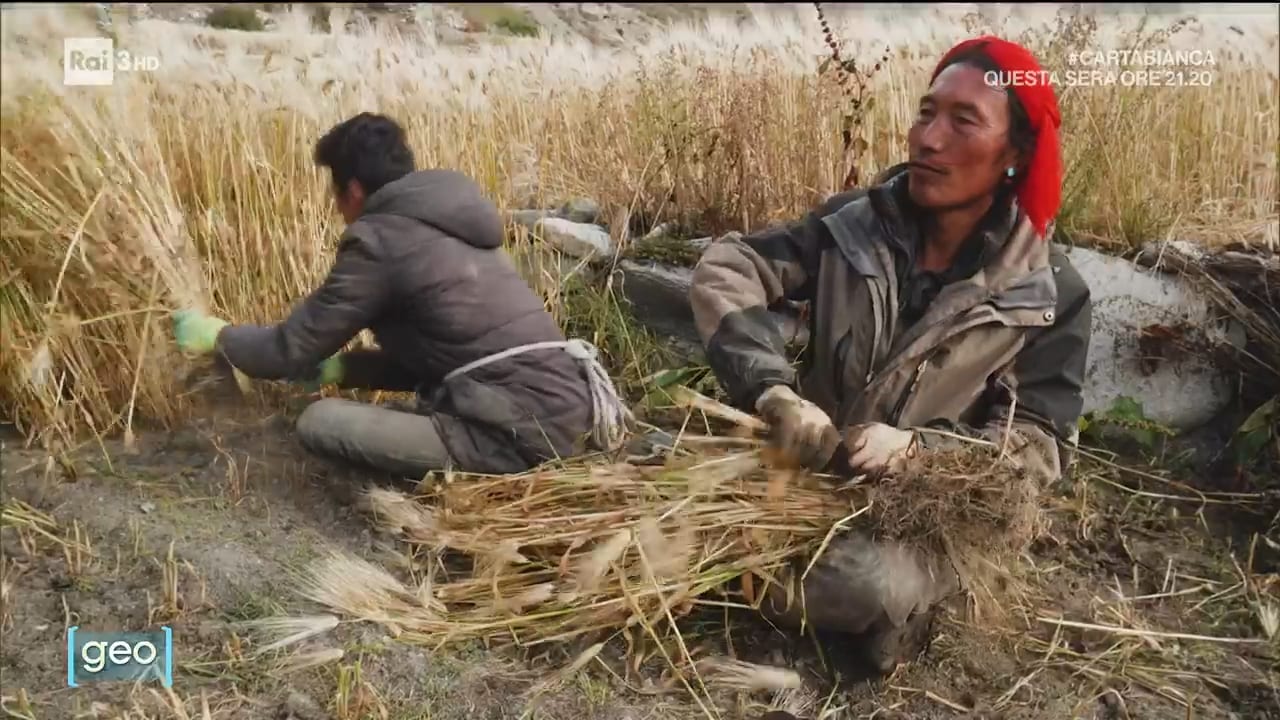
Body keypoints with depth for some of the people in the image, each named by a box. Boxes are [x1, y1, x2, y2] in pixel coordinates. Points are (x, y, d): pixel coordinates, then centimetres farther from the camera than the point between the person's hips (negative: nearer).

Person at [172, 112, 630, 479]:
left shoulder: (378, 240, -5)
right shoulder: (444, 225, 19)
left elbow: (292, 349, 2)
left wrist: (216, 335, 20)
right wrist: (337, 368, 30)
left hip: (524, 435, -9)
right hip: (565, 409, 9)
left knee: (319, 422, -3)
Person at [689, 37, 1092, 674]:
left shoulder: (1050, 295, -7)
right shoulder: (855, 223, -2)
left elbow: (1039, 447, -9)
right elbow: (726, 268, -10)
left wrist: (917, 449, -28)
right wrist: (776, 392, -27)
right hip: (808, 471, 4)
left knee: (869, 584, -36)